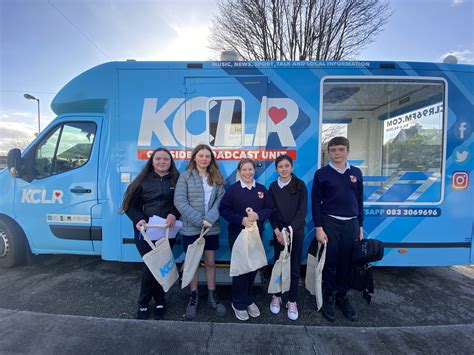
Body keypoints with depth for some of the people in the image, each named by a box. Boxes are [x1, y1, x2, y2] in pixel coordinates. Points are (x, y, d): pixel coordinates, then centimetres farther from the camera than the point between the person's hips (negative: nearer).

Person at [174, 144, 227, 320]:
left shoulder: (217, 177, 6)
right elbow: (179, 201, -11)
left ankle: (212, 296, 30)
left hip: (212, 228, 2)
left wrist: (209, 218, -17)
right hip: (191, 228, -2)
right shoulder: (185, 176, -3)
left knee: (210, 262, 13)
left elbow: (220, 200, -2)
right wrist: (199, 220, -16)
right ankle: (193, 297, 30)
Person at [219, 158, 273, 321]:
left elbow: (269, 209, 2)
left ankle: (248, 300, 33)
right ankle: (239, 303, 24)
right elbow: (224, 210, -9)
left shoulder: (262, 189, 4)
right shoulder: (232, 189, -5)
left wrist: (258, 215, -17)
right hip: (237, 234, -3)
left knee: (253, 267, 11)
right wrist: (241, 219, -20)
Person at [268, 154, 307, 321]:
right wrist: (277, 231, -9)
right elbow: (271, 211, 3)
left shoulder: (300, 185, -4)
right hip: (278, 232, 2)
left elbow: (302, 210, -8)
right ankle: (276, 296, 29)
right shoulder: (273, 186, 3)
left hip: (296, 231, -1)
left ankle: (292, 301, 24)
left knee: (294, 267, 7)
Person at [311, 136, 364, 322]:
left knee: (347, 263, 11)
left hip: (351, 224, 3)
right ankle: (328, 297, 25)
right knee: (330, 262, 6)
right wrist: (319, 228, -9)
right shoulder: (321, 173, -3)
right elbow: (316, 202, -5)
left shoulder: (356, 173, 7)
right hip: (330, 223, -3)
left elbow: (359, 201, 11)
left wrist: (360, 226, 9)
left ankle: (342, 296, 31)